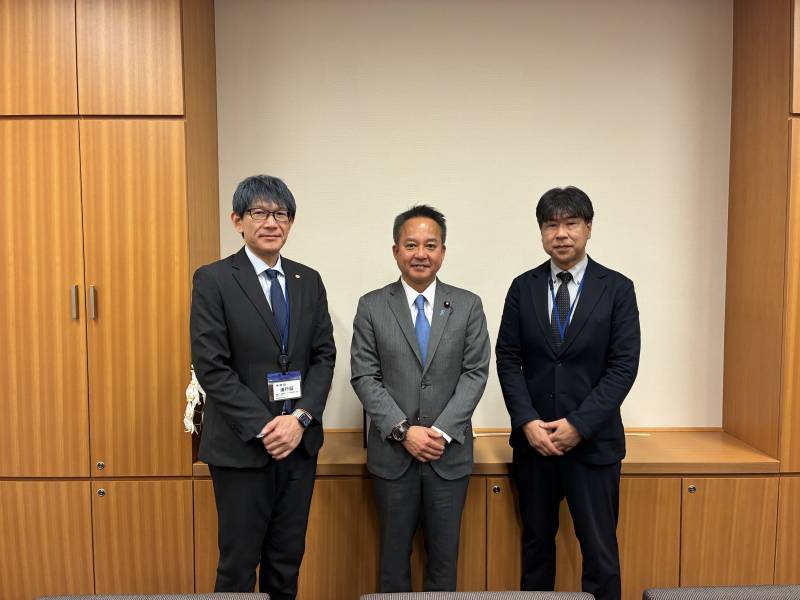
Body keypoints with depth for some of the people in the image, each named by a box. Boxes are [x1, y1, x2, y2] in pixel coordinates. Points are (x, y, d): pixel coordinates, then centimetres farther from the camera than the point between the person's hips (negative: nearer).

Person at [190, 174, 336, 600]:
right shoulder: (213, 280, -6)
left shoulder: (308, 281, 7)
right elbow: (211, 367, -12)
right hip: (241, 445, -4)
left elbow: (324, 356, 4)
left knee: (288, 559, 16)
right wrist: (263, 427, -16)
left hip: (300, 441, 4)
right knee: (239, 563, 9)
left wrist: (301, 418, -10)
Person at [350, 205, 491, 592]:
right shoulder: (372, 306, -1)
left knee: (444, 554, 13)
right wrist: (403, 431, -14)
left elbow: (475, 374, -4)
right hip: (392, 453, 0)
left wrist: (441, 431, -14)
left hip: (450, 452, 1)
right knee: (394, 553, 14)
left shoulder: (468, 306, 1)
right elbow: (364, 377, -5)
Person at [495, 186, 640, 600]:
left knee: (600, 551, 6)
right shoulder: (523, 287, 3)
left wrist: (578, 425, -14)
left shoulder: (617, 289, -2)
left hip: (593, 441, -2)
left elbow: (623, 366, -7)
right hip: (533, 439, 2)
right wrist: (528, 422, -10)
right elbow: (508, 360, 1)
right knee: (536, 543, 15)